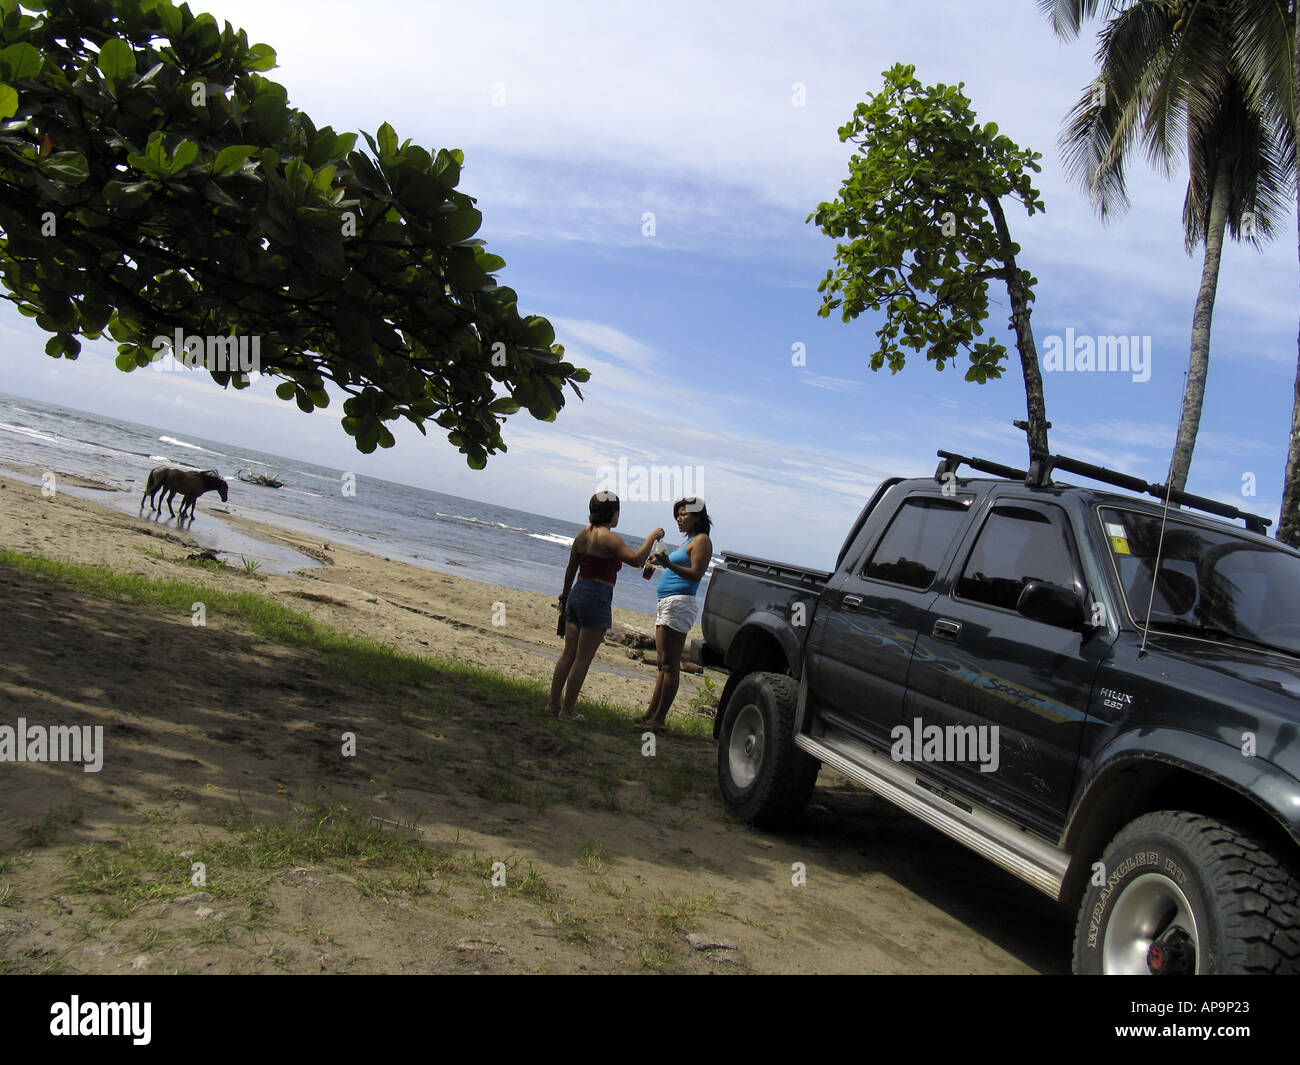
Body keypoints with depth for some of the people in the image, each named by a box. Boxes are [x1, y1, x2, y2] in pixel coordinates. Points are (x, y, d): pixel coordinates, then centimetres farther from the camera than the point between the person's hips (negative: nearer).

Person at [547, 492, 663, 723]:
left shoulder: (583, 534, 9)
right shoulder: (609, 538, -15)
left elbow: (571, 568, 18)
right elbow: (636, 559, -26)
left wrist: (566, 593, 31)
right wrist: (652, 537, -13)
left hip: (578, 593, 8)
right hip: (596, 599, -8)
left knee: (568, 653, 13)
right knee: (583, 658, 0)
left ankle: (553, 704, 19)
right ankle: (567, 710, 5)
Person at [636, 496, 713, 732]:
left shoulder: (701, 540, -6)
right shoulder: (688, 541, 24)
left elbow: (696, 574, -18)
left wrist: (669, 563, -29)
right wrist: (662, 562, 22)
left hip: (680, 604, -10)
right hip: (666, 603, 10)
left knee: (670, 664, -10)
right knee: (664, 665, 10)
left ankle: (659, 719, -10)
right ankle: (651, 714, 13)